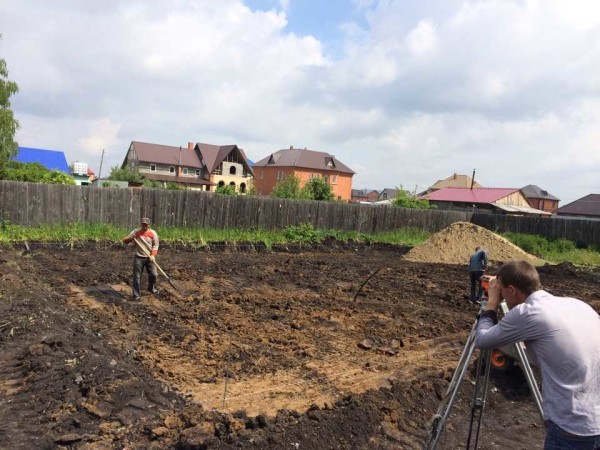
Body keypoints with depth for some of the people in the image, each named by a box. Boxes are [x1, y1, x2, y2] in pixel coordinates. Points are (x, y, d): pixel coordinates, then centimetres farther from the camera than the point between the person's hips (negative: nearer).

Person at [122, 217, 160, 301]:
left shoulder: (153, 233, -2)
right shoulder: (135, 232, -2)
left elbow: (155, 245, -2)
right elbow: (124, 240, 1)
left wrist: (153, 255, -17)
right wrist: (130, 238, -22)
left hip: (149, 258, 1)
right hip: (138, 258, 0)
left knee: (154, 274, 1)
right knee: (137, 277, 0)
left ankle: (151, 288, 30)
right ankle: (137, 295, 10)